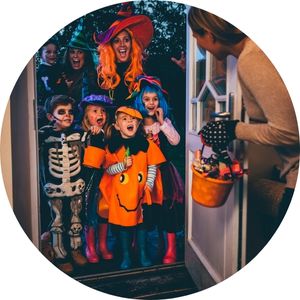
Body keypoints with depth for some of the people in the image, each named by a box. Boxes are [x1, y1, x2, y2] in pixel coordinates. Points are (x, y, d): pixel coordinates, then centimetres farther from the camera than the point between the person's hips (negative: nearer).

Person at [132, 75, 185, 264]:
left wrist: (162, 122, -15)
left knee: (167, 206, -4)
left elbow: (175, 141, -13)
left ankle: (171, 248, 8)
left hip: (163, 170, 0)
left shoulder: (165, 121, 5)